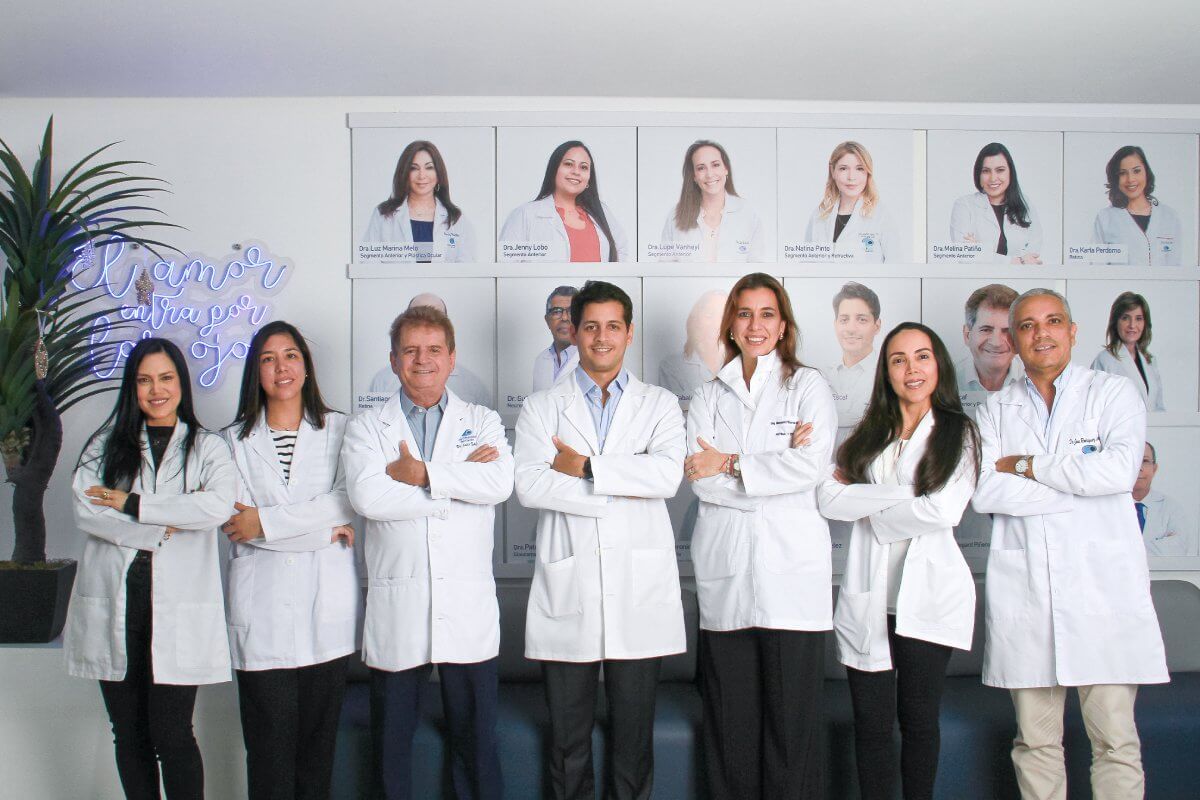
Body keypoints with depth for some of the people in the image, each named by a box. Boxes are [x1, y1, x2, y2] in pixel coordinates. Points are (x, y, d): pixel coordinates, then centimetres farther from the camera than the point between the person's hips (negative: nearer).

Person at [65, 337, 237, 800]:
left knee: (171, 735, -3)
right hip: (113, 605, 2)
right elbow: (84, 509, -5)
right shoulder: (106, 444, 12)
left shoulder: (207, 447, 7)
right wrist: (160, 529, -12)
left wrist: (133, 504, -11)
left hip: (177, 608, -2)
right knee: (130, 734, 12)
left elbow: (219, 505, -14)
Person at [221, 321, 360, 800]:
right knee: (270, 747, 1)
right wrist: (324, 527, -8)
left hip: (327, 607, 0)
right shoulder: (235, 441, 10)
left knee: (319, 741, 7)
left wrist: (266, 522, -10)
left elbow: (349, 502, -7)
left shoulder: (339, 430, 8)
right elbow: (238, 529, -2)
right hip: (263, 611, 0)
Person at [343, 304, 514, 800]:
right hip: (395, 610, 0)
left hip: (468, 609, 0)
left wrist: (421, 473, -13)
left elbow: (500, 483, -11)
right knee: (391, 741, 12)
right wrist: (460, 481, -10)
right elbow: (367, 497, -13)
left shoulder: (482, 423, 9)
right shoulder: (366, 428, 7)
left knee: (476, 738, 8)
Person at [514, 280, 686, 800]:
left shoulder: (660, 405, 10)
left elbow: (668, 474, -9)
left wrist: (585, 467, -10)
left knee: (634, 734, 8)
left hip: (639, 595, 0)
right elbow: (529, 486, -8)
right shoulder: (541, 408, 9)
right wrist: (619, 493, -10)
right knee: (567, 737, 9)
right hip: (566, 595, 0)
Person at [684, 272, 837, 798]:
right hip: (726, 571, 3)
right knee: (729, 719, 6)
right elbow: (698, 474, 0)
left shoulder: (808, 386, 7)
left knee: (792, 719, -1)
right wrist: (776, 467, -8)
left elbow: (812, 466, -9)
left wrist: (730, 465, -6)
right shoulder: (709, 395, 14)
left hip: (791, 567, -2)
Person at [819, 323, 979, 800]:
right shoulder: (869, 434, 13)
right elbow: (828, 497, -3)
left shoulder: (959, 433, 4)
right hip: (867, 597, 2)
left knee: (918, 721, 8)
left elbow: (942, 511, -12)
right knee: (870, 724, 5)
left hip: (926, 596, -2)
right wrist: (903, 498, -10)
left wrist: (871, 514, -4)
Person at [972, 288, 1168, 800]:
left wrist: (1027, 465, -5)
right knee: (1035, 741, 8)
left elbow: (1120, 470, -12)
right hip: (1024, 591, 2)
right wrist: (1078, 484, -7)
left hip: (1103, 587, -2)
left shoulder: (1114, 393, 7)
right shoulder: (997, 409, 12)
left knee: (1116, 738, 1)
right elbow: (984, 492, -3)